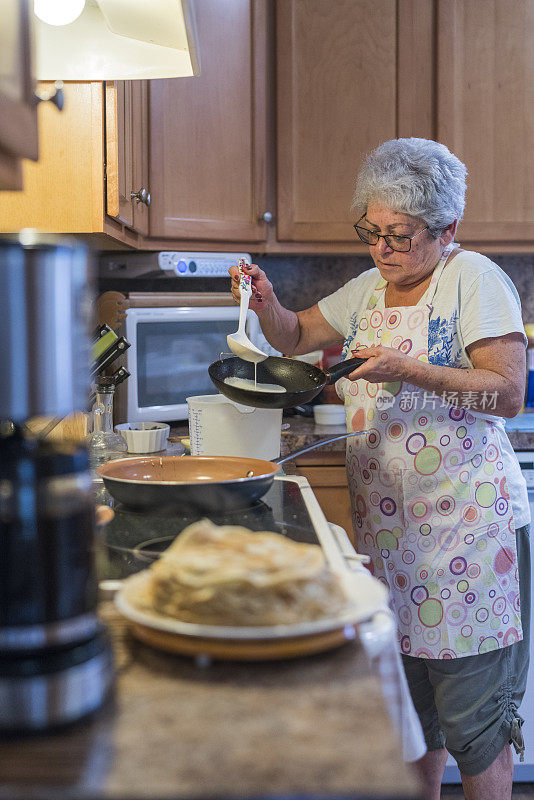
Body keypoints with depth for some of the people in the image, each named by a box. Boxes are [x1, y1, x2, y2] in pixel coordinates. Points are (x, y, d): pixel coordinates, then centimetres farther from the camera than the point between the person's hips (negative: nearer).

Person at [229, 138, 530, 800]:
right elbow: (296, 337, 20)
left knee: (470, 713, 1)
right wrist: (266, 303, 0)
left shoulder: (475, 279, -8)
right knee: (408, 699, 17)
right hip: (385, 523, 7)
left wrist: (408, 370, -24)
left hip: (467, 526, -6)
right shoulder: (371, 287, 13)